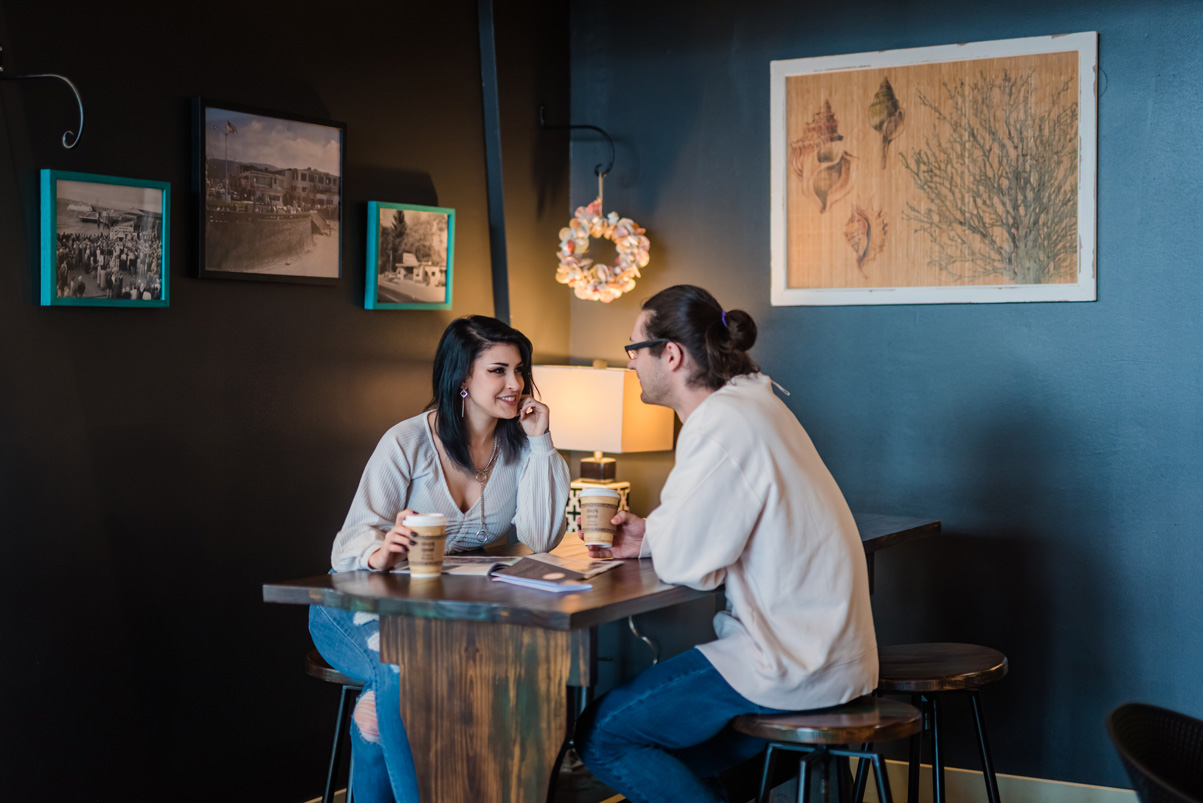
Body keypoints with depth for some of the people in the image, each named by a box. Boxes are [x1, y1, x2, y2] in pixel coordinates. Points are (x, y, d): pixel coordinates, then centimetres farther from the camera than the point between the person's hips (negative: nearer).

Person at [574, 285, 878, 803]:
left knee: (601, 736, -5)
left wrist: (657, 526, 1)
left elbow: (684, 564, -19)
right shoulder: (750, 401, 12)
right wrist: (651, 538, 8)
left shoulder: (723, 425, -20)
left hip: (792, 666, -10)